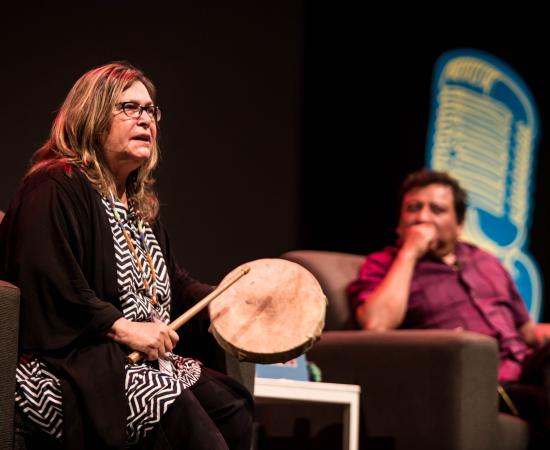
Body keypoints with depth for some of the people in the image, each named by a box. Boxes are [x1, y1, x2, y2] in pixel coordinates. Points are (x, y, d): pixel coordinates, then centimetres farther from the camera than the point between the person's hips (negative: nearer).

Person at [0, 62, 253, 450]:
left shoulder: (138, 200, 22)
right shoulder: (53, 189, -9)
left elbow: (171, 282, 28)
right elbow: (47, 286, -20)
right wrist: (123, 329, -20)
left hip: (148, 360, 9)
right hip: (66, 363, -9)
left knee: (232, 409, -11)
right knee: (180, 418, -29)